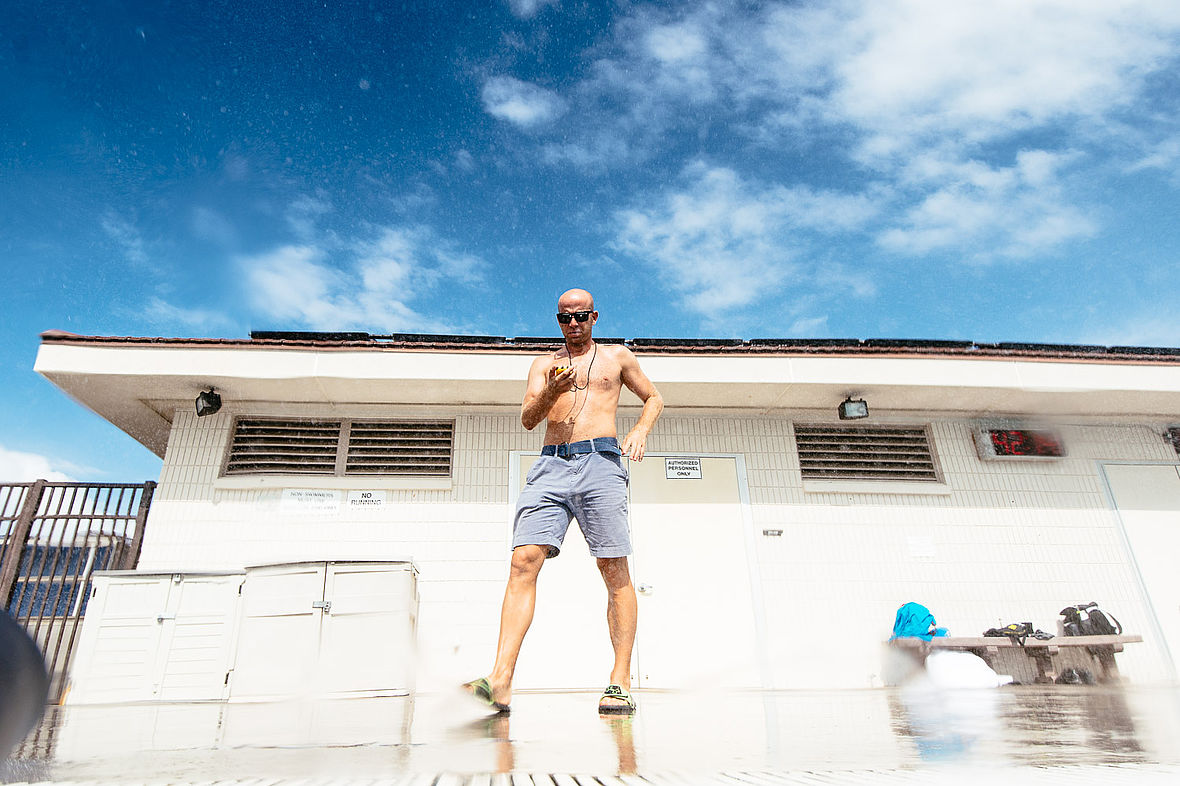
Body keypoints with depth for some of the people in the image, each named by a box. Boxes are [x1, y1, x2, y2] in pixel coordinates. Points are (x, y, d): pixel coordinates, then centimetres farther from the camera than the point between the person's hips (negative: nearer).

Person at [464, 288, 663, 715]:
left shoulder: (617, 356, 19)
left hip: (600, 462, -1)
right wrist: (551, 392, -10)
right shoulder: (544, 364, 22)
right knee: (524, 561, -14)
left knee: (615, 572, -6)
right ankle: (501, 681, -18)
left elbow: (654, 397, 25)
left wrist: (641, 430, 5)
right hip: (551, 466, 2)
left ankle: (620, 682, -1)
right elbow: (527, 419, 11)